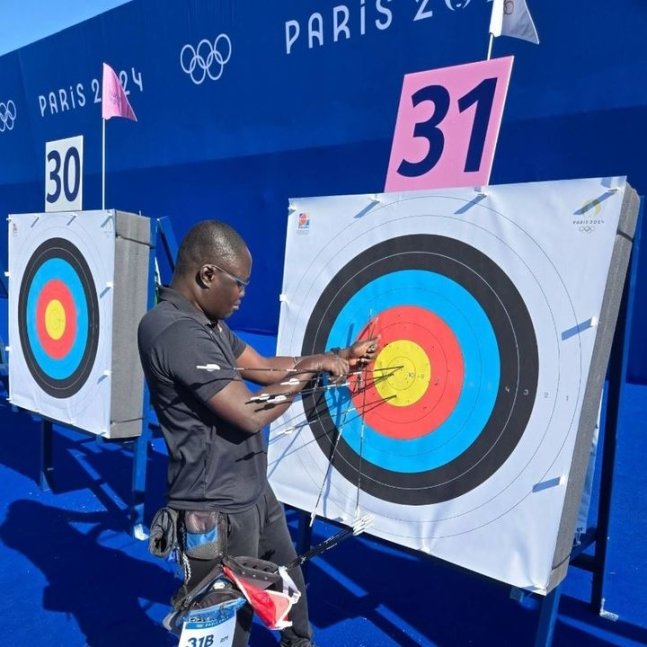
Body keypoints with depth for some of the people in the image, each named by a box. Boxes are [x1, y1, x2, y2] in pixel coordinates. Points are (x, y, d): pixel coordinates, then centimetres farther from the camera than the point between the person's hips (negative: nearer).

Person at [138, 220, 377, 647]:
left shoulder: (206, 322, 6)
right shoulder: (176, 332, -27)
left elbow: (266, 369, 9)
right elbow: (250, 414, -29)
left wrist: (339, 356, 3)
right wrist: (311, 370, -15)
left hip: (254, 493, 10)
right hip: (217, 511, -10)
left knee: (289, 584, 29)